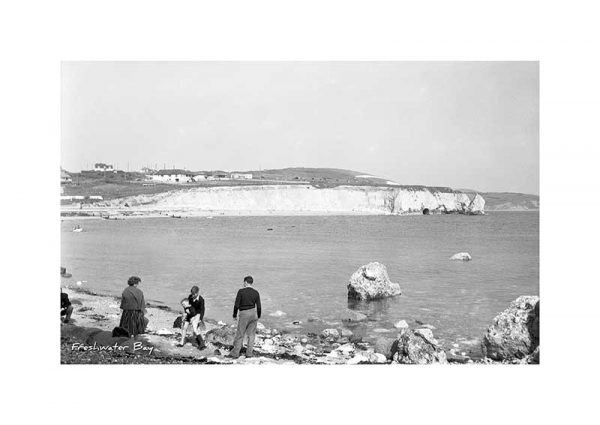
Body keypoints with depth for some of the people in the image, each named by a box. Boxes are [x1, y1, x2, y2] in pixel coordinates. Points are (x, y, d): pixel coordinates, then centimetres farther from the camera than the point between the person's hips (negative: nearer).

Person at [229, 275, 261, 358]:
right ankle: (249, 353, 12)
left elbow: (236, 305, -9)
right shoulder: (256, 292, 1)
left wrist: (234, 315, 4)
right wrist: (258, 316, 14)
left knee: (240, 335, 5)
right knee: (251, 334, 12)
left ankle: (235, 353, 12)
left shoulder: (241, 291, -9)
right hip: (253, 313, 4)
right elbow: (259, 306, 2)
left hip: (244, 314, -4)